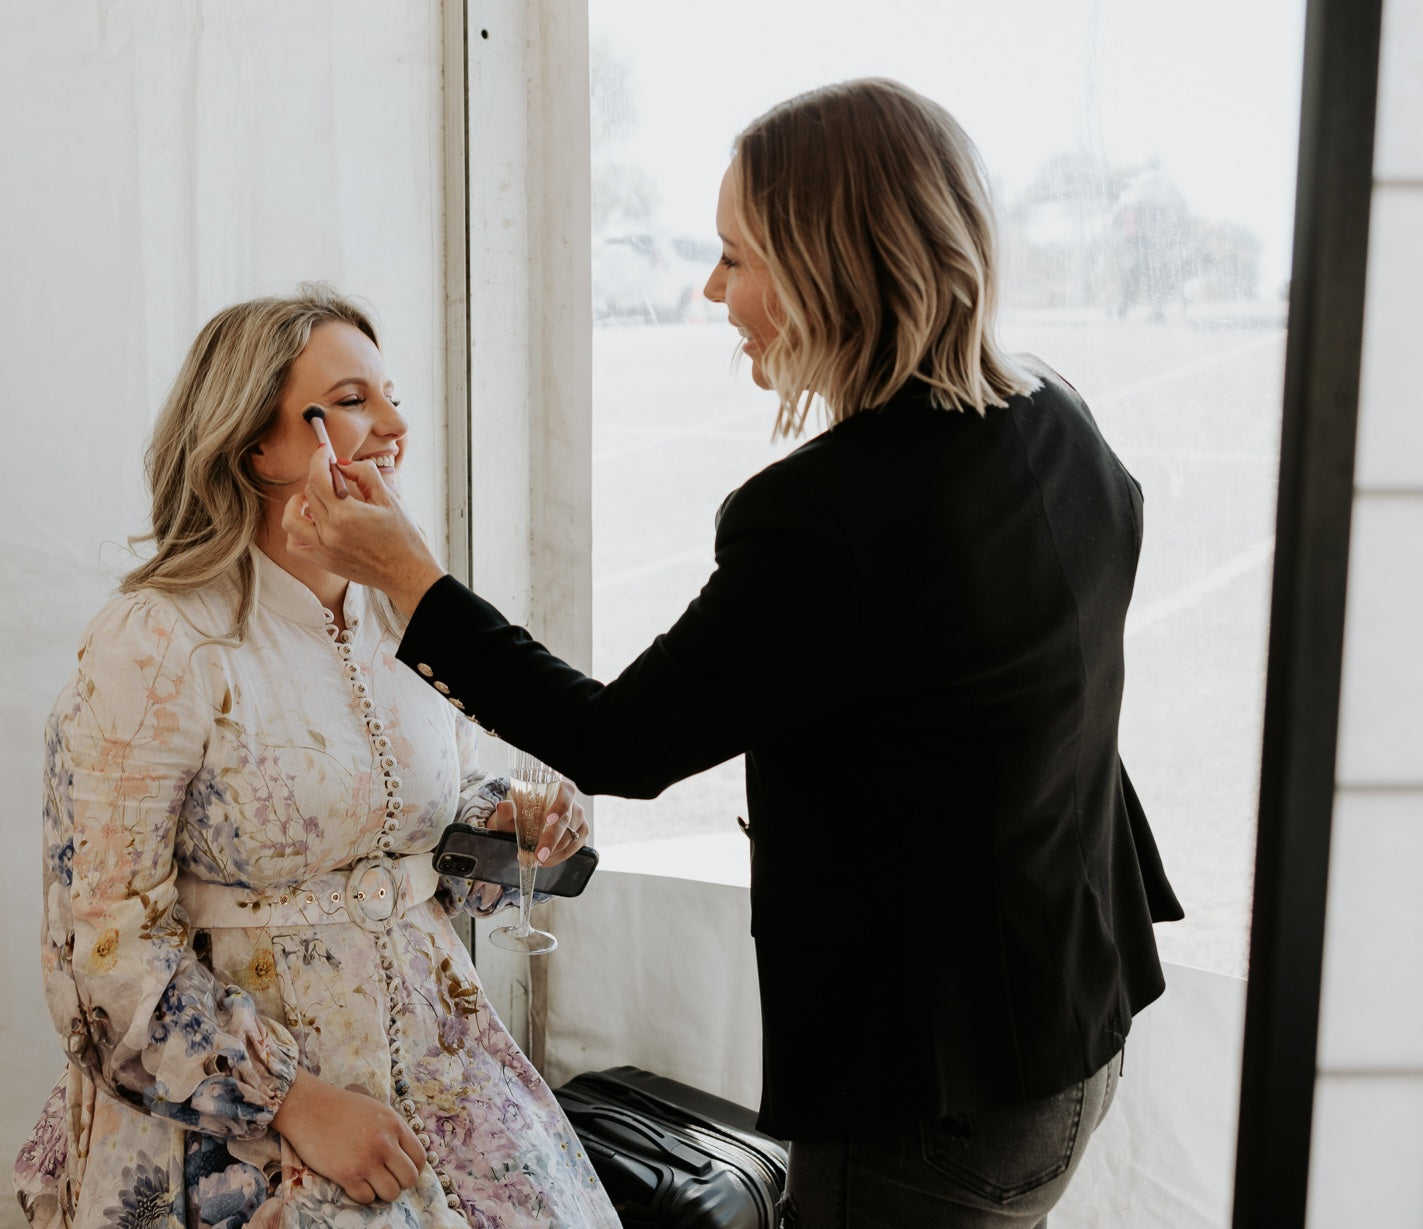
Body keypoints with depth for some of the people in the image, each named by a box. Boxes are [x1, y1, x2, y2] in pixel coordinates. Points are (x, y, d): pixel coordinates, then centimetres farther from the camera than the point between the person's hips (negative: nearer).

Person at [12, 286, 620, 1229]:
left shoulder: (410, 617, 3)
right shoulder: (156, 647, -15)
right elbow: (106, 944, -15)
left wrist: (510, 825, -4)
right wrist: (291, 1100, -17)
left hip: (434, 1046, 5)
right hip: (231, 1103, -5)